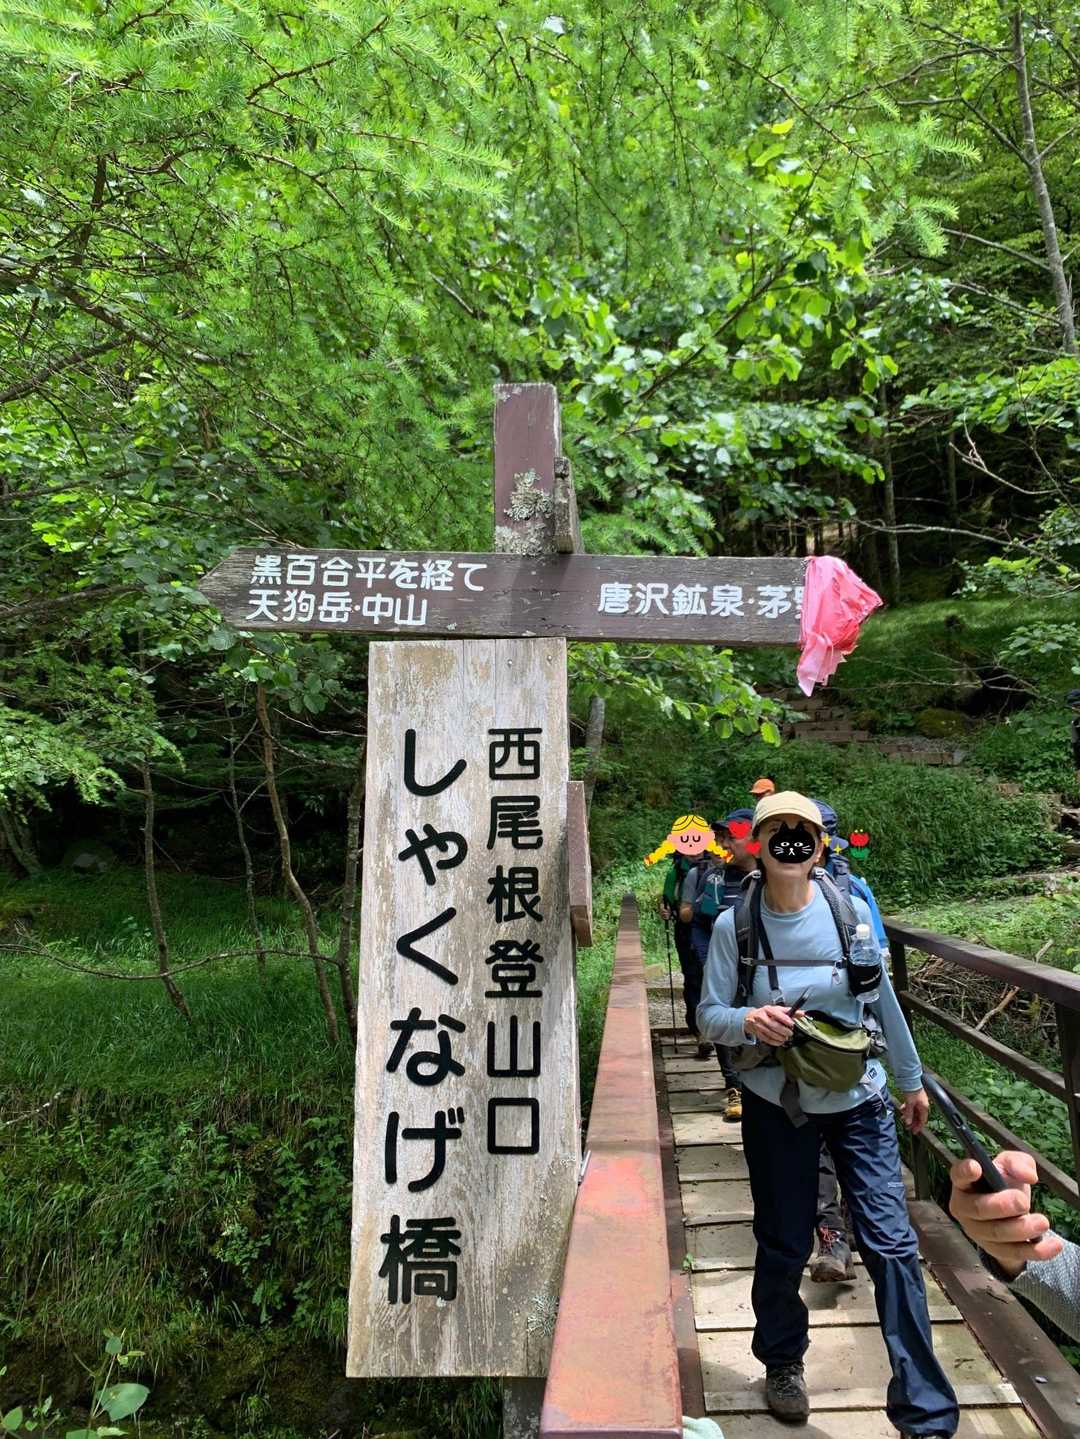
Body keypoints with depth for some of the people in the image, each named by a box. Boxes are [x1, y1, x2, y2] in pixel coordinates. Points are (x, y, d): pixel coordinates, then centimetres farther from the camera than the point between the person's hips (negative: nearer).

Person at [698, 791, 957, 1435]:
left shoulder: (851, 911, -8)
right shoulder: (735, 926, -12)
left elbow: (884, 1000, 5)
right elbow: (708, 1014, -6)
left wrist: (912, 1079, 14)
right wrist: (747, 1021, -28)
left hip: (859, 1100, 1)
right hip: (777, 1105, -1)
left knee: (893, 1245, -2)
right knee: (783, 1247, 11)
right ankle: (782, 1363, 39)